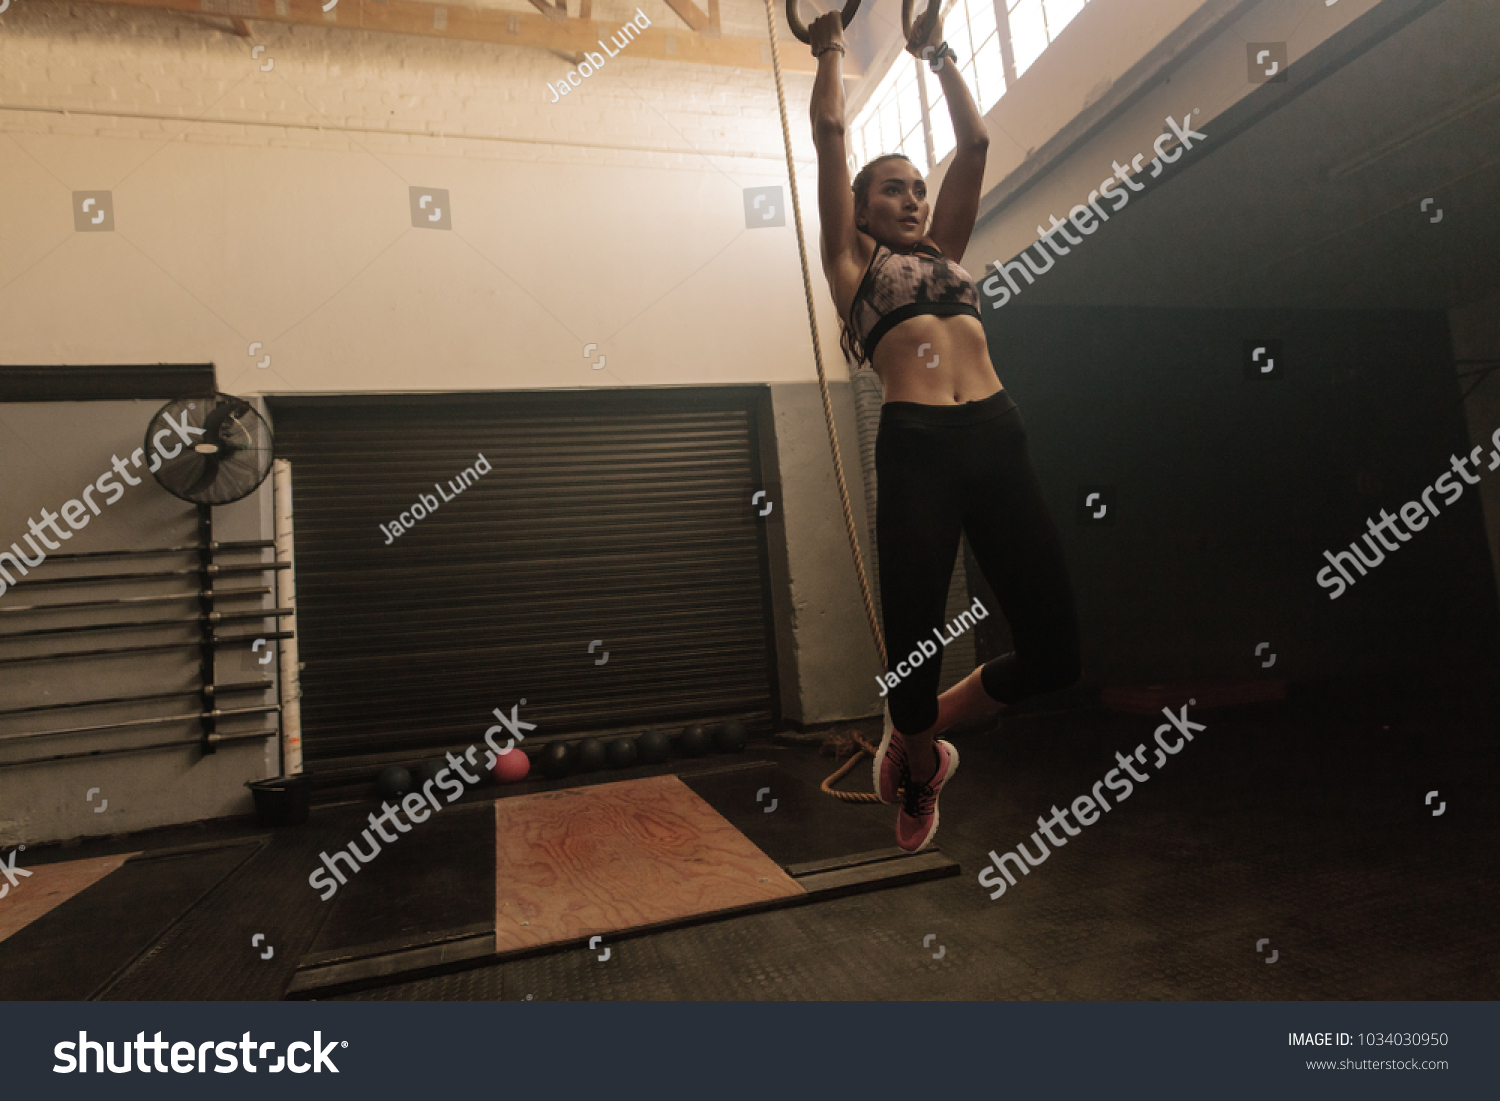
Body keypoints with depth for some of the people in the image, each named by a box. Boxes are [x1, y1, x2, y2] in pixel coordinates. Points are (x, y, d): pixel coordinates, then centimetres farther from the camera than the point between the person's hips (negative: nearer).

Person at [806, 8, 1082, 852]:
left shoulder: (946, 251, 29)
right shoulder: (854, 260, 18)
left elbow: (975, 142, 31)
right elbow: (830, 131, 17)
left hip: (999, 441, 5)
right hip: (917, 451, -4)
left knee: (1054, 654, 0)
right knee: (915, 649, -4)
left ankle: (915, 738, 25)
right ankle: (918, 773, 30)